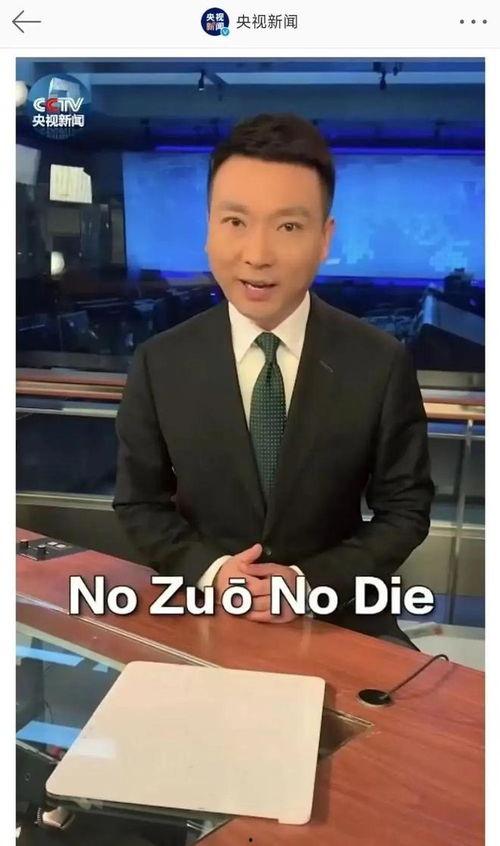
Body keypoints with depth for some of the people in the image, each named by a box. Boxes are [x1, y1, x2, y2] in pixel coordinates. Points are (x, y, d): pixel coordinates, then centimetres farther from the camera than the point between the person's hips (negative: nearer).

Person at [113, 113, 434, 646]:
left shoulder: (382, 364, -10)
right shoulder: (159, 364, -7)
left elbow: (406, 509, -2)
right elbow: (140, 503, 2)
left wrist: (312, 581, -14)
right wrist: (211, 571, -14)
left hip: (338, 614, 0)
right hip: (204, 611, 0)